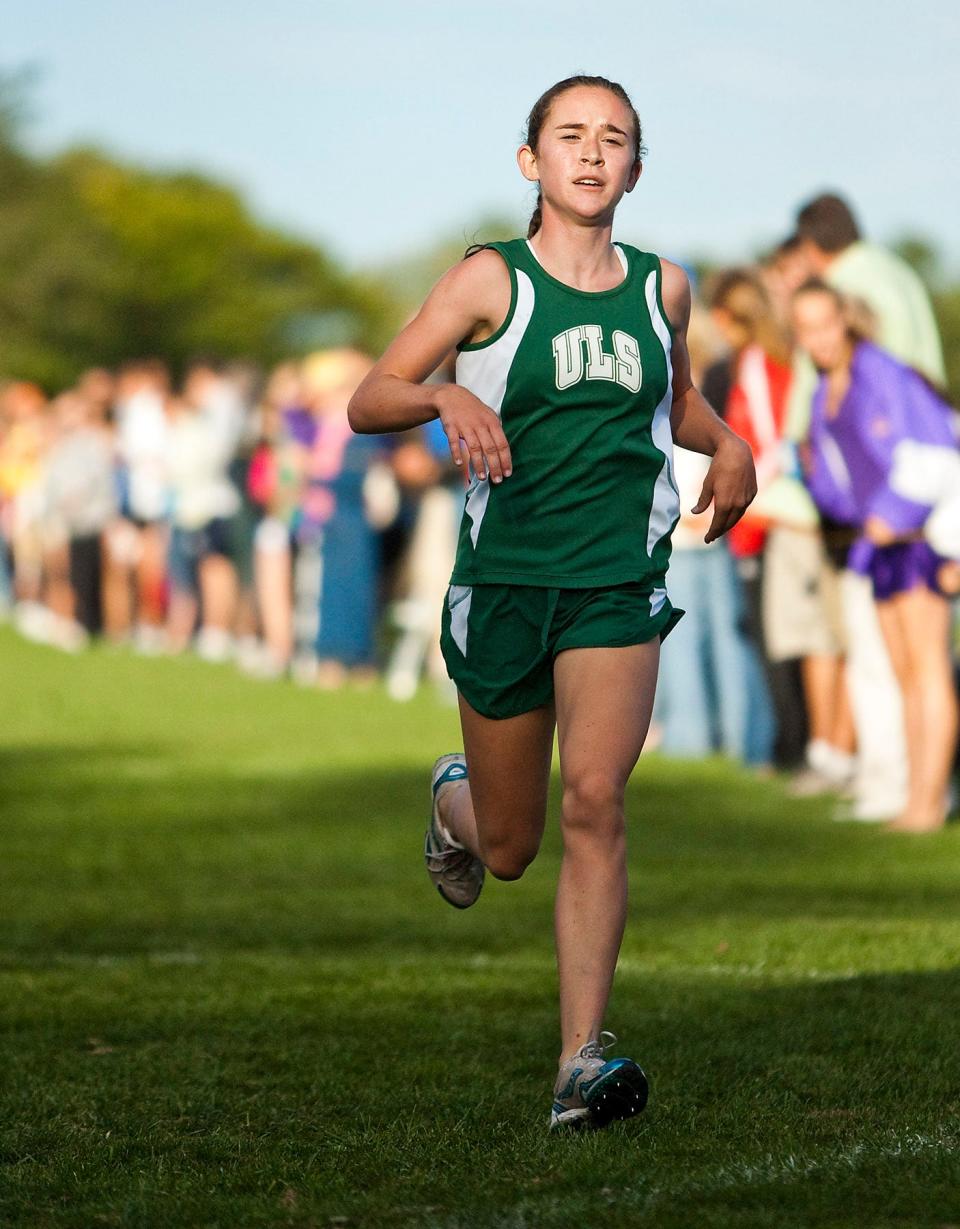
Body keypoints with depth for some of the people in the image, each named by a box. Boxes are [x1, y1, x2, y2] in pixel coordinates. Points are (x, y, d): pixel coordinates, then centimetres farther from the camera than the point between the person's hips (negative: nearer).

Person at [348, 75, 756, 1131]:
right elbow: (366, 403, -7)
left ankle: (583, 1063, -20)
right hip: (504, 578, -1)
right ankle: (455, 799, 49)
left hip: (619, 582, 1)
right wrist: (446, 396, -28)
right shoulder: (492, 281, -3)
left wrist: (729, 448, 7)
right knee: (509, 850, 10)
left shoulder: (662, 288, 7)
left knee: (595, 801, -19)